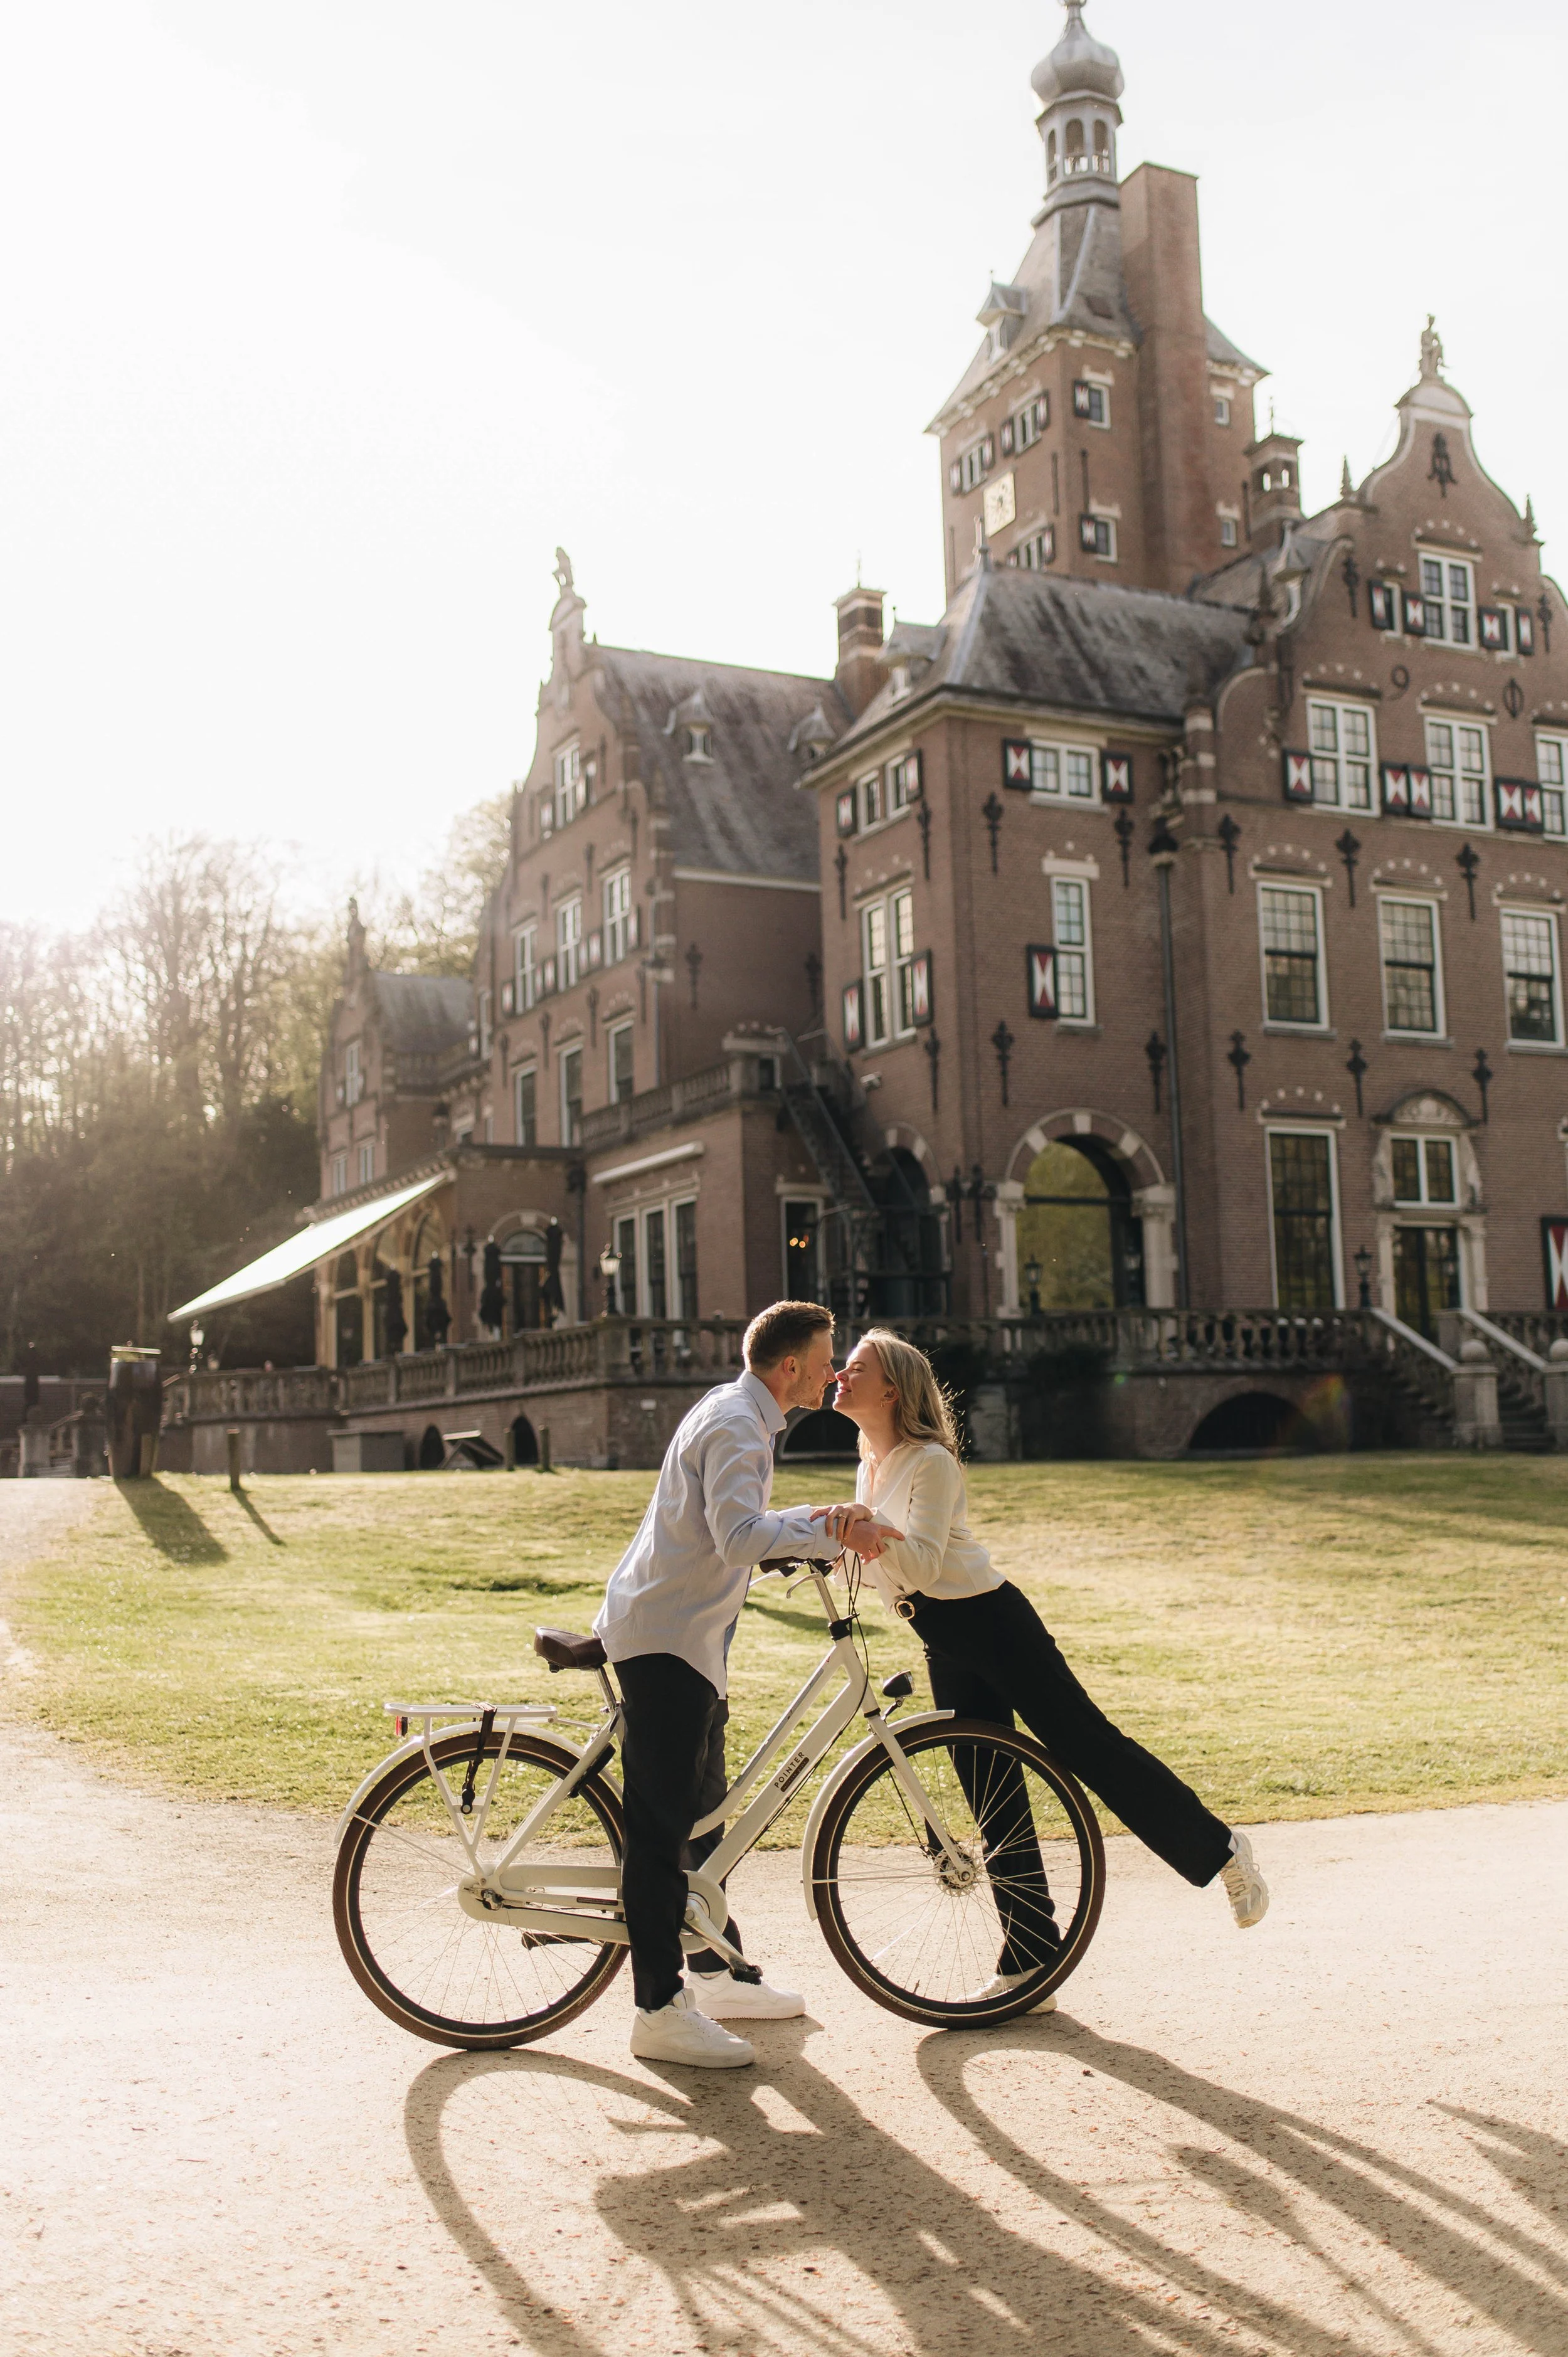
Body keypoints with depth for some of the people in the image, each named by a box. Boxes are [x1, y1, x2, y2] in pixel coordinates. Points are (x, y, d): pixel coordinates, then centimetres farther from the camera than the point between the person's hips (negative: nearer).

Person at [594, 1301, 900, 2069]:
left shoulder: (739, 1416, 15)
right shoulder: (735, 1426, -18)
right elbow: (739, 1538, -31)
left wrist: (821, 1516, 4)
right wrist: (831, 1530, -25)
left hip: (690, 1640, 11)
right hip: (663, 1638, -11)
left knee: (703, 1811, 17)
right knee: (662, 1820, -8)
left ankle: (716, 1975, 28)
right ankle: (659, 2011, -5)